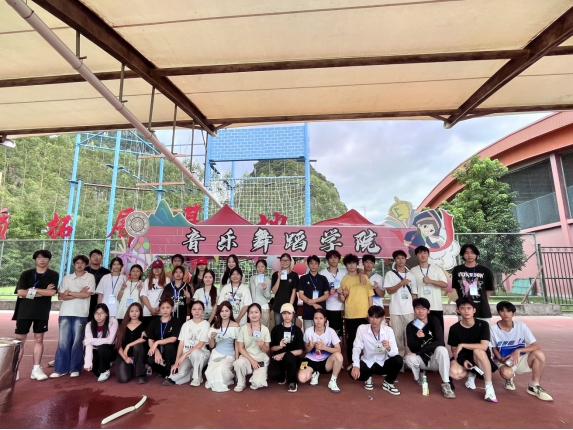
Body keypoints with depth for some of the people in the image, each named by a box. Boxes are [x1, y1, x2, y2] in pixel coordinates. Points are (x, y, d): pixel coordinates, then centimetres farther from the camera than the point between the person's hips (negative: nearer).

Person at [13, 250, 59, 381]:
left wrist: (31, 289, -9)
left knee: (39, 339, 5)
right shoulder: (26, 274, 4)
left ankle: (36, 369, 12)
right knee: (20, 340, 3)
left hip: (42, 312, 0)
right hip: (24, 311, 1)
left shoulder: (53, 275, 1)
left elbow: (52, 292, -12)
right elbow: (20, 292, -8)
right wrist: (43, 292, -11)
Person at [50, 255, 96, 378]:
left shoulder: (90, 277, 2)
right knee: (63, 341, 3)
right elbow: (60, 296, 4)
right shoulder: (67, 278, 11)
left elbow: (87, 294, -8)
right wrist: (79, 294, -8)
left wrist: (70, 293, -3)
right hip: (65, 313, 3)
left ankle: (75, 369, 11)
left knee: (77, 341, 2)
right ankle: (61, 369, 13)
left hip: (81, 314, -2)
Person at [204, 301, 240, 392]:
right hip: (216, 354, 3)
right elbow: (211, 346, 10)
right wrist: (212, 338, -11)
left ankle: (220, 383, 5)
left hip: (229, 355, -2)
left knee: (221, 369, -31)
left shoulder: (235, 325, -2)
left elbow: (237, 344, 1)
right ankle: (217, 383, 12)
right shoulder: (214, 326, 7)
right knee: (210, 372, -24)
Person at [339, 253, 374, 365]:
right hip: (350, 315, -1)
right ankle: (352, 362, 18)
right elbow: (342, 299, 4)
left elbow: (370, 295, 7)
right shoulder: (344, 280, 3)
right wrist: (341, 294, -18)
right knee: (351, 339, 5)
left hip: (364, 314, 1)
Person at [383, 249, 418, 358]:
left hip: (409, 310, 2)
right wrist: (401, 283, -17)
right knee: (397, 335, 4)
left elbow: (414, 294, 11)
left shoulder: (410, 275, 9)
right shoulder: (390, 274, 1)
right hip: (395, 311, -2)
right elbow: (389, 291, -7)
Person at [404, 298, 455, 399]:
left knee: (441, 349, -33)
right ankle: (418, 378, 3)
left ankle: (446, 384, -21)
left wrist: (419, 352, -23)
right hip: (421, 360, 2)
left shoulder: (434, 321, -12)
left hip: (435, 359, -2)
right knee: (409, 358, -30)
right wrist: (418, 338, -36)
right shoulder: (410, 326, -8)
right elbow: (412, 349, -13)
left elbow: (439, 342, -23)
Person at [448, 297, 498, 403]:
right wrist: (464, 360, -20)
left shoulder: (483, 325, -12)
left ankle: (489, 387, -24)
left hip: (480, 360, -2)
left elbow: (484, 346, -24)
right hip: (463, 359, 2)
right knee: (454, 372, -31)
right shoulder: (454, 328, -8)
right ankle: (471, 374, 7)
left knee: (478, 350, -37)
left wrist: (462, 345, -24)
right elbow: (454, 351, -1)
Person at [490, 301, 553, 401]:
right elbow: (494, 348, -3)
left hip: (520, 359, 3)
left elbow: (537, 346, -15)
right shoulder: (494, 328, -16)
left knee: (539, 354, -26)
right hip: (504, 361, -2)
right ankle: (509, 379, 6)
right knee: (506, 373, -37)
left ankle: (534, 387, -5)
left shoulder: (521, 326, -12)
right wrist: (501, 359, -21)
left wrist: (518, 350, -28)